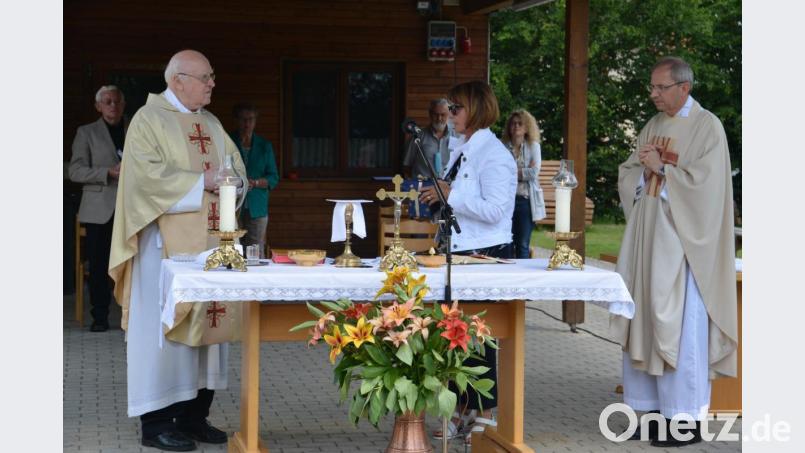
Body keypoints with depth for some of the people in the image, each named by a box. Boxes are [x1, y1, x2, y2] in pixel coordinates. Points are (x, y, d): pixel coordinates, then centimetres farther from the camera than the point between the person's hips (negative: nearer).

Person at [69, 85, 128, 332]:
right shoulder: (86, 133, 8)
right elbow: (75, 171, -2)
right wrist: (109, 173, -15)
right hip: (100, 210, -1)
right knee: (98, 265, 0)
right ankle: (100, 317, 7)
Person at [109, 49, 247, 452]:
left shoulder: (210, 122, 17)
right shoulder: (149, 119, -5)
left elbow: (237, 165, 19)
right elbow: (147, 174, -17)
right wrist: (201, 182, -16)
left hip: (208, 241, 7)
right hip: (166, 241, -7)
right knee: (164, 325, -6)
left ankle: (193, 415, 12)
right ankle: (157, 421, -1)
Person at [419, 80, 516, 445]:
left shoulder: (493, 154, -15)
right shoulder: (461, 149, 14)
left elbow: (494, 209, -24)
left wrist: (450, 195, -21)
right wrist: (436, 197, 9)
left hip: (484, 254, -9)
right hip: (459, 251, 9)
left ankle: (486, 415, 7)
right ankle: (463, 414, 21)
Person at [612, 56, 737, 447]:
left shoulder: (707, 127, -6)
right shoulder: (652, 127, 15)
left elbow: (704, 182, -16)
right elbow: (626, 176, 14)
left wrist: (661, 167, -10)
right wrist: (646, 168, -5)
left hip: (682, 241, -7)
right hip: (648, 238, 7)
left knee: (681, 324, -7)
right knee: (647, 322, 6)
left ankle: (687, 419, -2)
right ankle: (657, 407, 13)